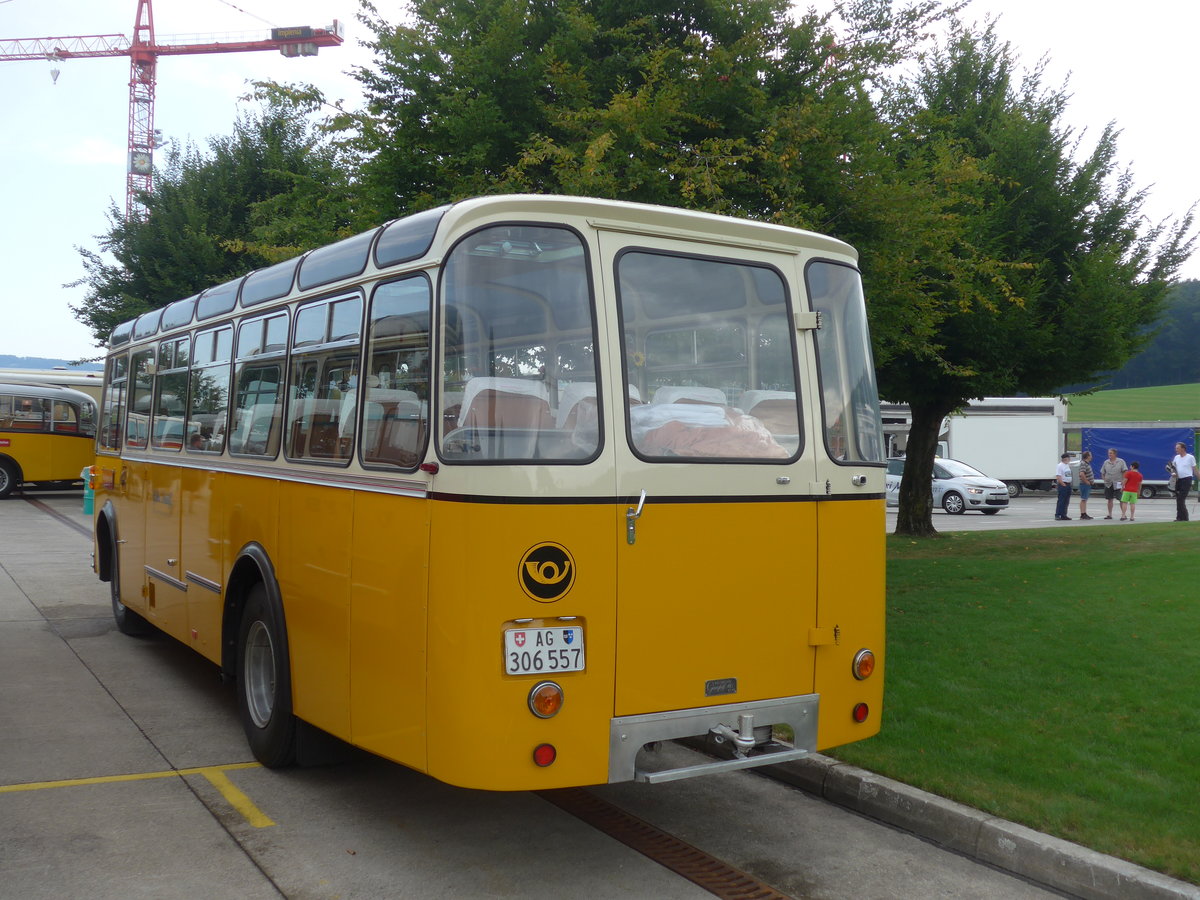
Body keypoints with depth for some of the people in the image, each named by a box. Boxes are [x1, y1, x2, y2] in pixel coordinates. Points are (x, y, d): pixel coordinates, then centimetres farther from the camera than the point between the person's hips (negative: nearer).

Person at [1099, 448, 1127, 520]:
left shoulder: (1121, 461, -2)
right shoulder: (1106, 462, 9)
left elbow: (1125, 472, -5)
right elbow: (1102, 473, 16)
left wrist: (1123, 481, -13)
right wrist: (1104, 479, 1)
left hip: (1118, 484, -4)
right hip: (1108, 484, 4)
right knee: (1110, 500, 8)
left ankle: (1123, 515, -1)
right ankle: (1110, 515, 15)